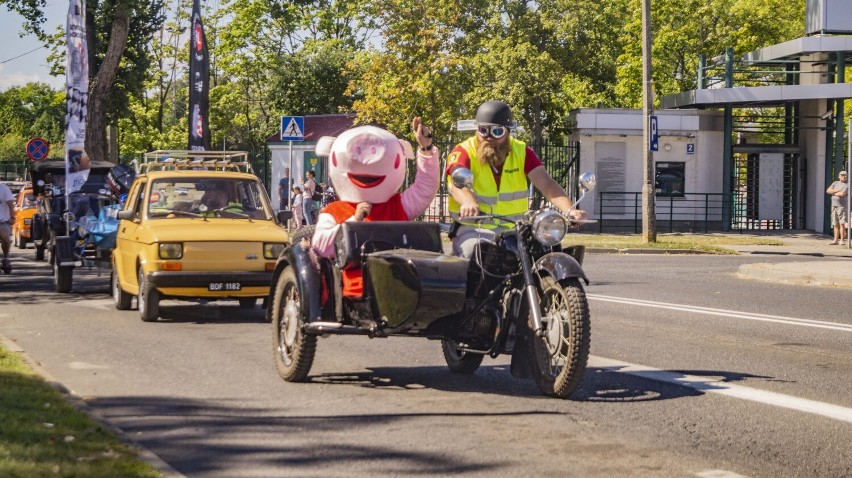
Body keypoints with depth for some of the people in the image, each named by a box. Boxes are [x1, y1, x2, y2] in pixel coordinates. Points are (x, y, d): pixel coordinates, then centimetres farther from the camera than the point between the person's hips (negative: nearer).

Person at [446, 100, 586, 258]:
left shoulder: (522, 152, 6)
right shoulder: (464, 152, -5)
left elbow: (547, 184, -7)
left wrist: (569, 210, -27)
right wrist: (468, 202, -49)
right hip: (473, 230, -4)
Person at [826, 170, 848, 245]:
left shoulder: (847, 185, -3)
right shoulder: (835, 183, 15)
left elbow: (842, 194, -18)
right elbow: (828, 191, 4)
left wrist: (833, 193, -2)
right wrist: (837, 190, -9)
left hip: (842, 206, -6)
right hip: (834, 205, 6)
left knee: (842, 223, -11)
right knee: (836, 224, 8)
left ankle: (842, 240, -10)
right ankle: (836, 240, 13)